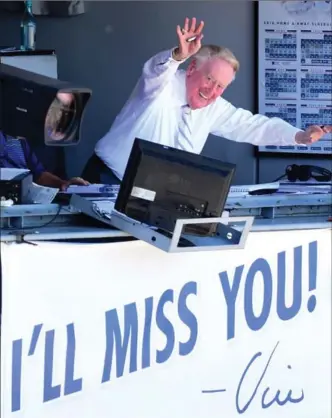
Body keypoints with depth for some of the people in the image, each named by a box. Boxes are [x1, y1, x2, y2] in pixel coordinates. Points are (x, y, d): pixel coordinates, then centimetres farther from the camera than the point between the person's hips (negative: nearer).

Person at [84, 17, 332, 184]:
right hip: (109, 180, -5)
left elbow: (253, 126, 7)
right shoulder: (164, 84, -13)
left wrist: (299, 136, -4)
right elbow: (156, 69, -36)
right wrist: (178, 56, -58)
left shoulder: (215, 109, 3)